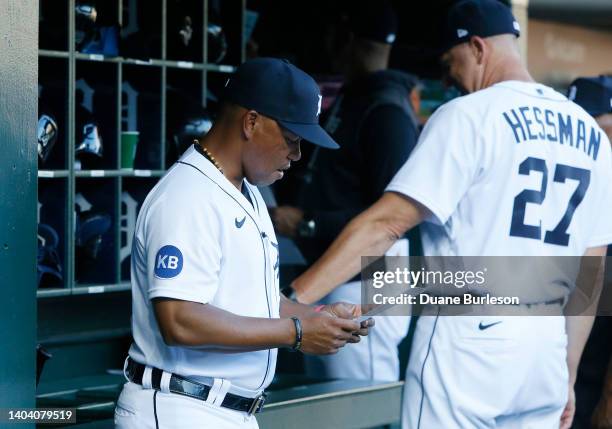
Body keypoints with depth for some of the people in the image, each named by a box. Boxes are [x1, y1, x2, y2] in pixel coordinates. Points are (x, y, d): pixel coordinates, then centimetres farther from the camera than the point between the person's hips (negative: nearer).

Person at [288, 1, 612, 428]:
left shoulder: (469, 116, -8)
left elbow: (386, 224, -15)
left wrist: (291, 299, -16)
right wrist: (567, 377, 19)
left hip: (468, 348, -6)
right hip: (545, 358, 6)